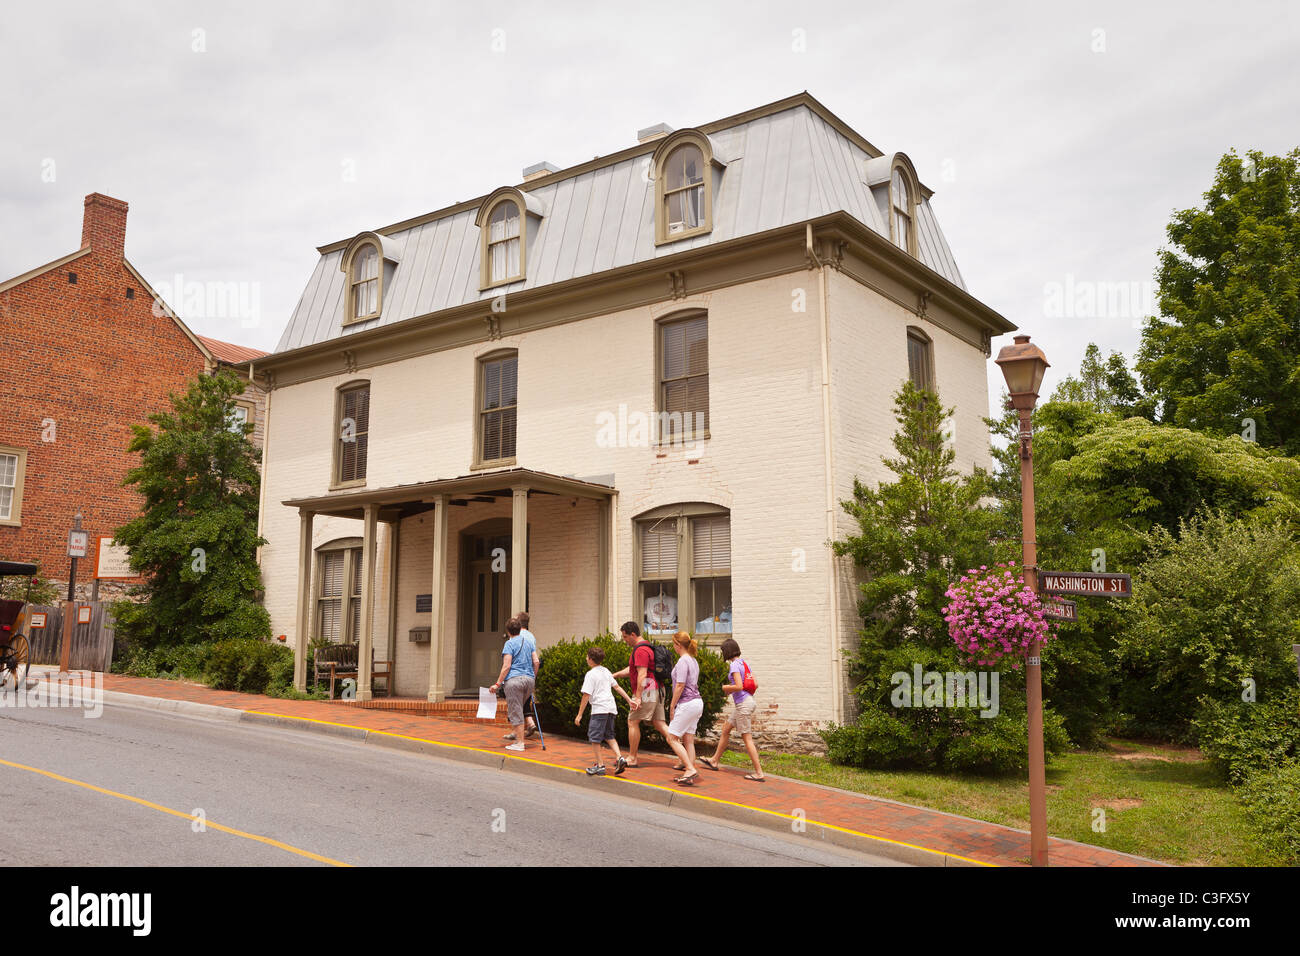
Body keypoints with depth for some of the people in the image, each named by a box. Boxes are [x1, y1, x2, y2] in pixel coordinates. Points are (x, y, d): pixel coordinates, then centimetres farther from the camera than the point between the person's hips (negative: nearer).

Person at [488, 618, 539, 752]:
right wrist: (533, 678, 20)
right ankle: (518, 735, 17)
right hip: (529, 680, 6)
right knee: (517, 709, 21)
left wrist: (498, 683, -8)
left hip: (514, 680, -6)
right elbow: (536, 662, 8)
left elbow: (506, 666, -11)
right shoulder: (529, 642, 13)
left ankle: (520, 743, 0)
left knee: (515, 712, -1)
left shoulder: (509, 643, -5)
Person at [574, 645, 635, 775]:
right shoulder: (606, 671, 15)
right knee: (609, 736, 20)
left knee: (594, 737, 1)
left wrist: (579, 714, -8)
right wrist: (629, 699, 22)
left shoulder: (591, 674, -7)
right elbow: (617, 687, 18)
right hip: (611, 708, 8)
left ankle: (600, 766, 1)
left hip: (599, 709, -8)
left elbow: (586, 695, -11)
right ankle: (619, 757, 3)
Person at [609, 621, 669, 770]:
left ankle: (632, 758, 5)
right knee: (659, 723, 6)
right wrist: (614, 675, 27)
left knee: (632, 722, 0)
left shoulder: (640, 650, -14)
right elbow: (631, 669, 29)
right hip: (656, 691, 10)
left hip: (646, 691, -10)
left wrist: (637, 697, -22)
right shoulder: (646, 647, 20)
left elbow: (642, 675, -21)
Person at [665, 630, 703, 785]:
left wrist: (672, 707, -8)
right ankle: (690, 774, 9)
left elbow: (680, 686, -17)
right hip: (697, 702, 9)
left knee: (672, 738, -4)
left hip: (687, 704, -9)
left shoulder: (683, 661, -14)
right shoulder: (693, 660, 14)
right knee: (688, 740, 10)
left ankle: (691, 769, -13)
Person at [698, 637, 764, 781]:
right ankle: (714, 761, 33)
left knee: (747, 738, -5)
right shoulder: (743, 662, 11)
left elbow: (739, 686, -25)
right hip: (748, 700, 10)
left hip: (743, 704, -10)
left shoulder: (734, 665, -15)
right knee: (725, 730, 20)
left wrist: (726, 687, -6)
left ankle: (759, 773, -3)